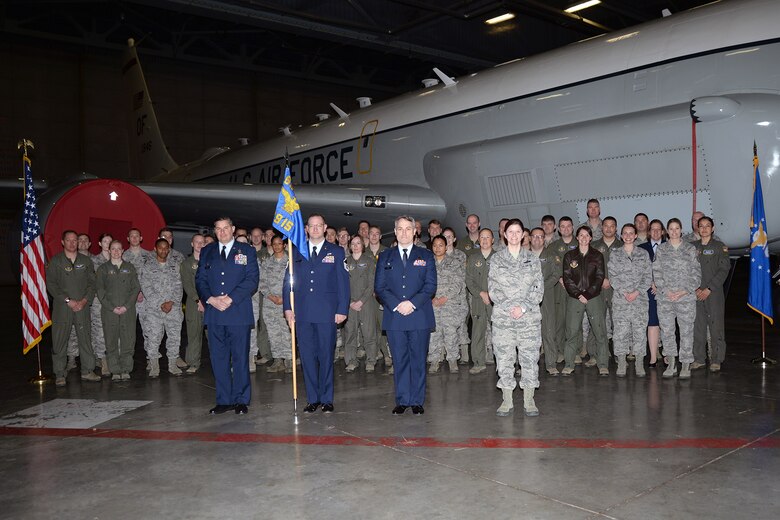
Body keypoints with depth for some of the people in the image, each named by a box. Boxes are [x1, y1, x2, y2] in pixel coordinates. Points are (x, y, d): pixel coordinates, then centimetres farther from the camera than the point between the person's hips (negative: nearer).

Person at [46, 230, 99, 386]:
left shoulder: (86, 261, 10)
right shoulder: (55, 261, 3)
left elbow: (92, 283, 7)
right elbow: (51, 284, -4)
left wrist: (84, 300, -7)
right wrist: (68, 300, -11)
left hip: (82, 306, 2)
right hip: (62, 307, -2)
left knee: (85, 338, 2)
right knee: (60, 340, 0)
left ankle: (87, 371, 11)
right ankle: (59, 374, 8)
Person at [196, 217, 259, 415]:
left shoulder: (247, 251, 6)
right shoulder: (206, 252, 15)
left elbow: (252, 279, -3)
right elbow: (200, 279, 9)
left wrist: (231, 299, -13)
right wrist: (210, 299, -9)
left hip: (239, 312, -3)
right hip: (214, 313, 3)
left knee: (240, 358, 1)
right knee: (218, 358, 6)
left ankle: (241, 400, 10)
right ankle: (224, 400, 15)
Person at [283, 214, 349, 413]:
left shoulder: (336, 252, 7)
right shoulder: (296, 252, 11)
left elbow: (343, 282, 3)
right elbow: (288, 281, 10)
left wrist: (342, 309, -4)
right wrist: (288, 307, 0)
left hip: (326, 312, -2)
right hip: (302, 313, 2)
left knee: (326, 356, 2)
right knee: (307, 356, 5)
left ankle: (326, 399, 13)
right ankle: (313, 399, 15)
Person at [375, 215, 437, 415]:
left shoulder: (426, 256, 9)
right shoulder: (385, 257, 11)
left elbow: (431, 286, 1)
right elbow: (379, 287, 5)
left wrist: (413, 303, -13)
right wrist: (396, 304, -11)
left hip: (420, 316, -1)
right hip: (394, 316, 1)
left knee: (418, 360, 3)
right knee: (399, 361, 5)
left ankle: (417, 401, 13)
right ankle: (402, 401, 14)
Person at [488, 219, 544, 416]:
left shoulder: (532, 260, 8)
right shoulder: (496, 259, 7)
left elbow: (539, 288, 3)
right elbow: (492, 288, 1)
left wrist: (524, 307, -10)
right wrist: (509, 307, -11)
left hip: (529, 317, 0)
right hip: (502, 317, 0)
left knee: (529, 356, 1)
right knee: (504, 357, 2)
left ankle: (529, 400, 12)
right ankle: (507, 401, 12)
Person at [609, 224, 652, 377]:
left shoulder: (643, 253, 9)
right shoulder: (614, 254, 8)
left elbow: (648, 276, 4)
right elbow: (612, 276, 2)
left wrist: (637, 292, -8)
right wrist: (624, 293, -9)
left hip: (639, 298, 0)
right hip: (620, 298, 0)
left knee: (640, 330, -1)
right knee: (620, 331, -2)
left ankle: (639, 364, 5)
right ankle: (621, 363, 5)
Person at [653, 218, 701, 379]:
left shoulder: (690, 249, 6)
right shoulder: (661, 249, 8)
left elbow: (696, 273, 3)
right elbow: (657, 273, 3)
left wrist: (684, 291, -9)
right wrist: (666, 291, -9)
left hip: (686, 297, -1)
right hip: (665, 297, 1)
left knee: (686, 330, 0)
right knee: (666, 330, 3)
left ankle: (685, 365, 10)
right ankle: (671, 364, 14)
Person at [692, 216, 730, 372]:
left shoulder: (720, 247, 3)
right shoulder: (693, 246, 11)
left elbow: (723, 270, -4)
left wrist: (709, 289, -11)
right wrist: (695, 288, -4)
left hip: (714, 293, -3)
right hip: (695, 293, 3)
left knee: (715, 326, -2)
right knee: (697, 326, 3)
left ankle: (716, 360, 5)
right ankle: (698, 359, 11)